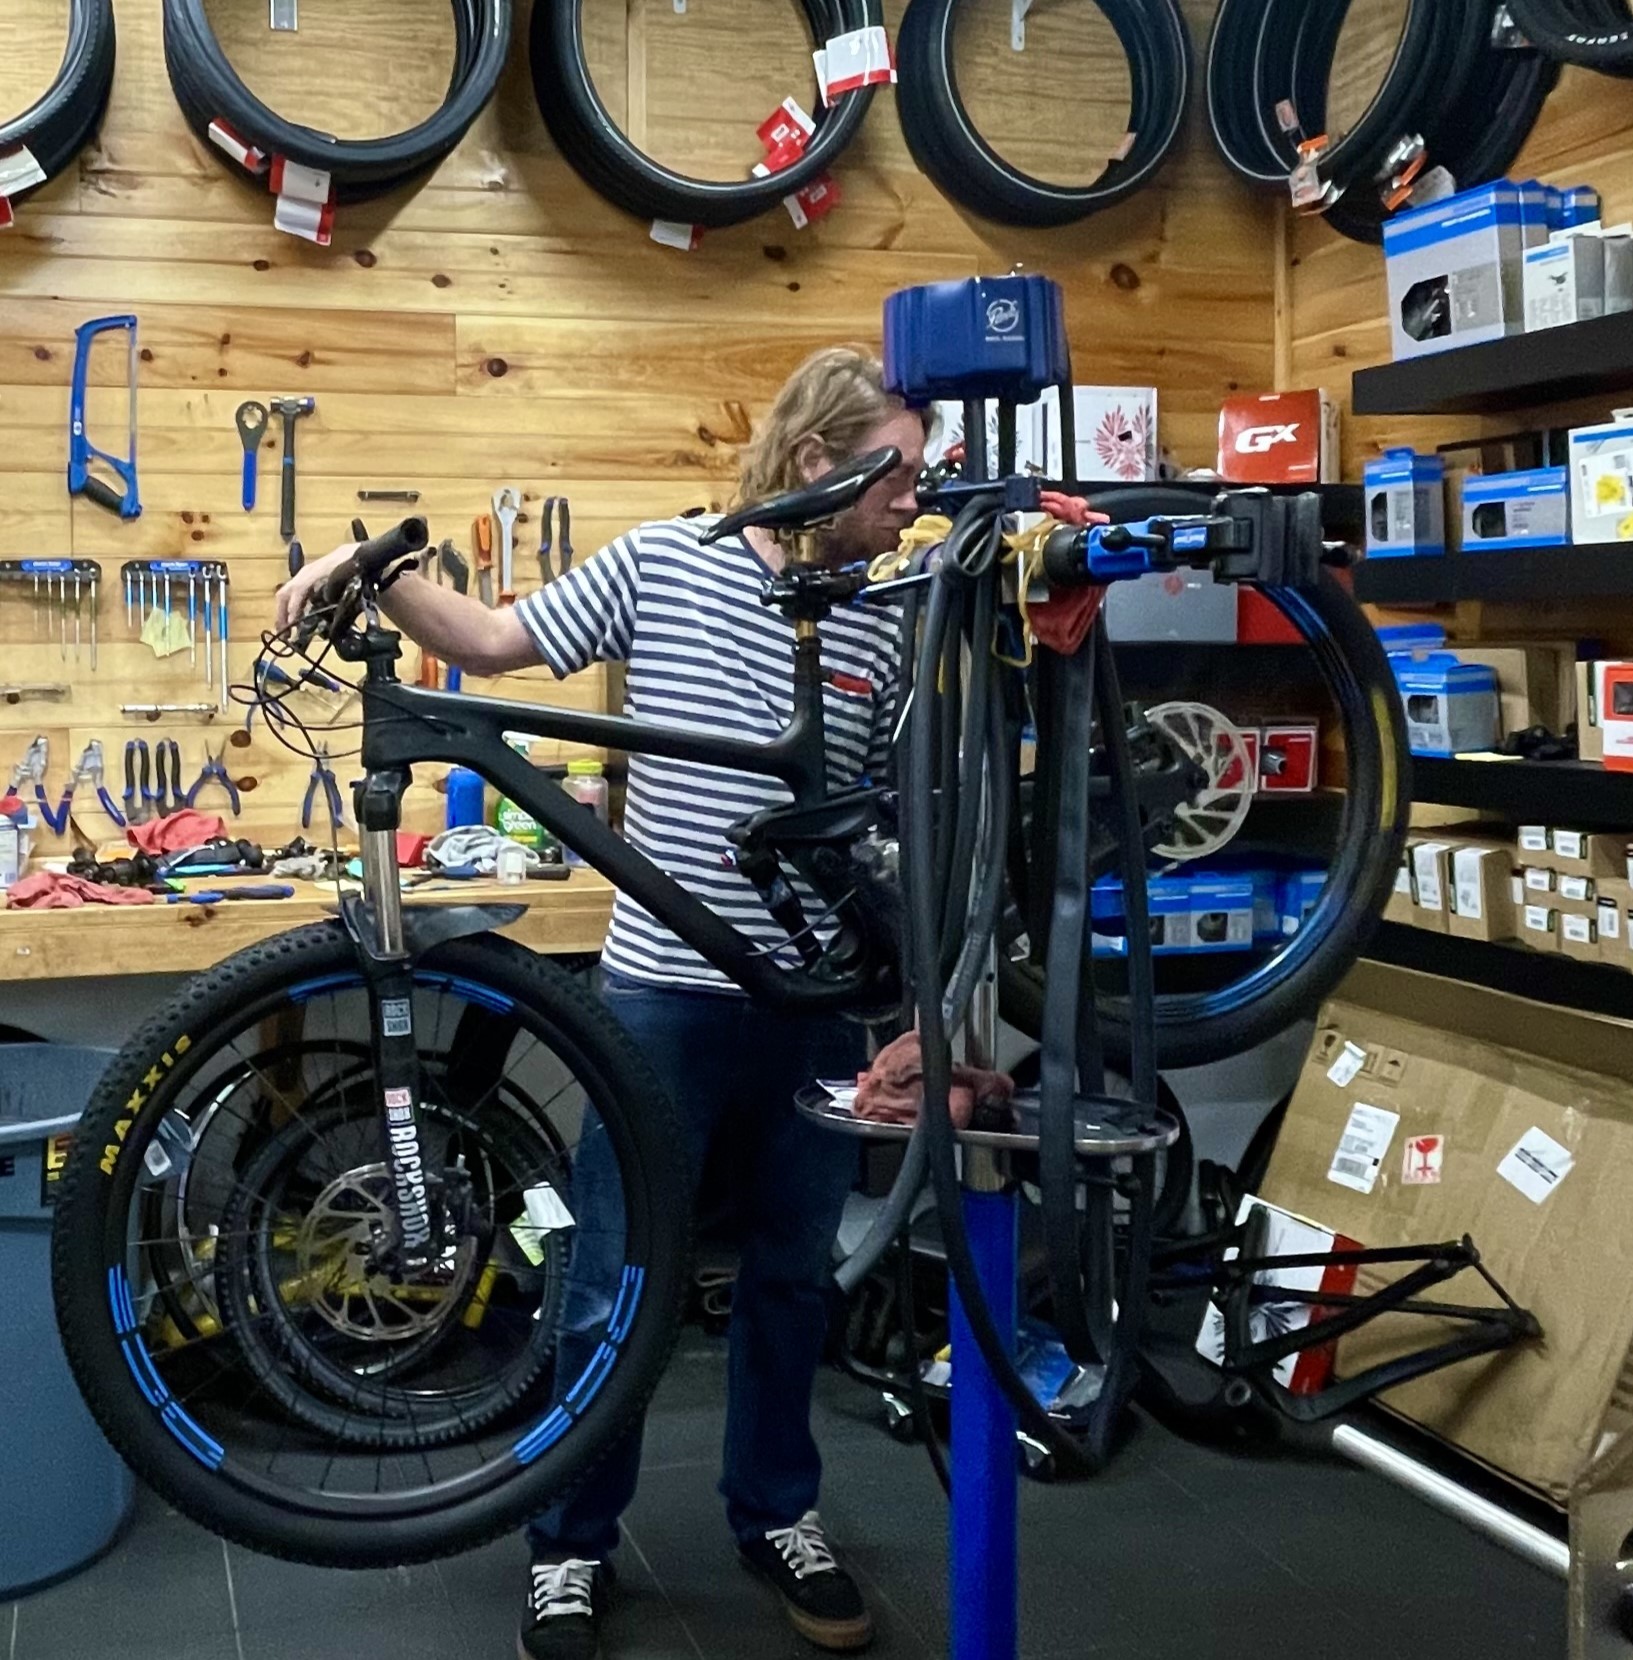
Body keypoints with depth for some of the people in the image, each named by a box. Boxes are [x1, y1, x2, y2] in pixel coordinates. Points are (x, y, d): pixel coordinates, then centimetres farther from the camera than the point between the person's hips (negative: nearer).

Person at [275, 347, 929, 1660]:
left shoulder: (885, 627, 2)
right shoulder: (660, 561, -4)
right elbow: (495, 640, 5)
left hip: (816, 1004, 3)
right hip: (664, 993, -3)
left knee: (792, 1274, 17)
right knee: (615, 1284, 6)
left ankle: (778, 1514, 36)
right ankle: (573, 1547, 24)